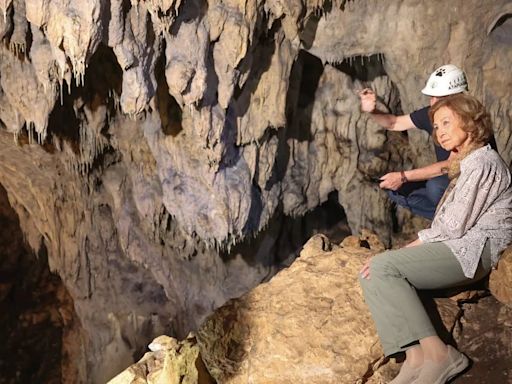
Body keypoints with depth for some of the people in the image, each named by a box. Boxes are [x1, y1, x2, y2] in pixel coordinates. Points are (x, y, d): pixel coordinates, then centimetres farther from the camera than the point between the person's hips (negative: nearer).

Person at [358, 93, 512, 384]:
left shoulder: (481, 163, -9)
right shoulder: (467, 162, 23)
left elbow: (454, 226, -16)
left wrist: (412, 247, -7)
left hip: (473, 250, -10)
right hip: (458, 248, 10)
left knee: (381, 268, -23)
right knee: (372, 273, -9)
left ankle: (437, 354, -24)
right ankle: (416, 359, -25)